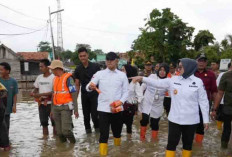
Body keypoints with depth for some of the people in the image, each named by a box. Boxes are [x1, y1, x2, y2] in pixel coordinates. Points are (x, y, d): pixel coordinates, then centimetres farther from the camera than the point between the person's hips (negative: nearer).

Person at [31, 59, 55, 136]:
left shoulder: (53, 77, -10)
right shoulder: (39, 77, 9)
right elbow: (36, 88, 19)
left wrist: (41, 94, -19)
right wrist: (33, 93, -4)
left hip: (51, 103, -6)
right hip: (41, 104, 6)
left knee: (54, 123, 2)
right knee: (44, 123, 12)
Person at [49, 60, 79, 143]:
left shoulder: (68, 78, -9)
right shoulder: (55, 79, 13)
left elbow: (74, 94, -11)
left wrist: (76, 110, -14)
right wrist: (52, 110, 20)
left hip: (66, 107, -7)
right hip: (56, 108, 7)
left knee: (66, 130, -12)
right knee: (59, 131, 9)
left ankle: (73, 143, 11)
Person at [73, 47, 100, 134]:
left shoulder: (95, 66, -3)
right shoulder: (78, 69, 5)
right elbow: (77, 85, 10)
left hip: (94, 94, -3)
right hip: (84, 95, 3)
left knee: (94, 114, -8)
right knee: (86, 115, 10)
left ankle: (97, 128, 16)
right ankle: (88, 130, 26)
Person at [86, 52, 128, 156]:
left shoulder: (122, 75, 4)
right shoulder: (99, 74, 1)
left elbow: (126, 92, 5)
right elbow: (88, 87, -5)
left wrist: (121, 102, -13)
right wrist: (90, 87, -29)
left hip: (117, 109, 2)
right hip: (103, 108, -2)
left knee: (117, 131, 17)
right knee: (104, 133, -3)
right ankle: (103, 153, 8)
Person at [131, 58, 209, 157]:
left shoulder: (198, 82, -6)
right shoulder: (173, 80, -1)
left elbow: (203, 101, -2)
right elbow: (157, 83, -1)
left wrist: (206, 119, -1)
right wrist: (142, 78, -12)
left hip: (191, 120, -1)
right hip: (175, 119, 1)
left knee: (187, 143, 15)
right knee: (171, 143, 8)